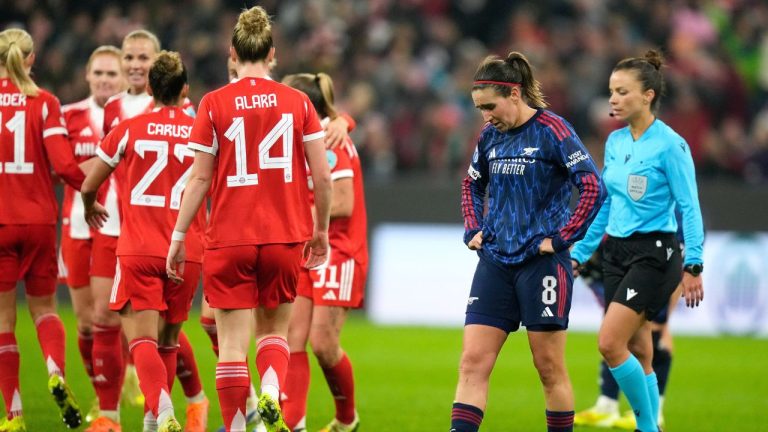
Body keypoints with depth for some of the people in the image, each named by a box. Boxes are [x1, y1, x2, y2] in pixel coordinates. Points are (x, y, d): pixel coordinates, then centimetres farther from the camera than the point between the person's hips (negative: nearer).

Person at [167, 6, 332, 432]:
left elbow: (199, 178, -4)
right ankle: (272, 389, -10)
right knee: (274, 327, 18)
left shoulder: (214, 104, -4)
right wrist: (321, 230, 14)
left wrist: (178, 236, 4)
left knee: (232, 343, 2)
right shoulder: (296, 101, 0)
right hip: (284, 237, 2)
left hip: (228, 240, -2)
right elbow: (322, 175, 0)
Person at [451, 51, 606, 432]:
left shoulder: (551, 130, -11)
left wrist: (562, 238, -15)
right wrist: (474, 231, 13)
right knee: (472, 362, -4)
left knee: (549, 367, 2)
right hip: (495, 262, 6)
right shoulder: (490, 136, 9)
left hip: (541, 261, -6)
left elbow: (593, 187, -16)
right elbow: (472, 185, 28)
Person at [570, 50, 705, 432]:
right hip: (616, 252, 7)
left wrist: (693, 266, -18)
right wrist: (579, 254, 17)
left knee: (610, 343, -16)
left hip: (654, 254, -7)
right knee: (637, 354, 8)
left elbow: (689, 207, -13)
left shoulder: (670, 144, -12)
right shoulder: (615, 142, 9)